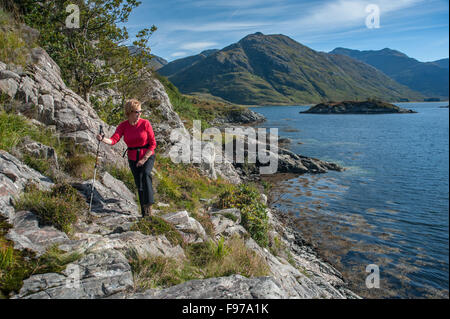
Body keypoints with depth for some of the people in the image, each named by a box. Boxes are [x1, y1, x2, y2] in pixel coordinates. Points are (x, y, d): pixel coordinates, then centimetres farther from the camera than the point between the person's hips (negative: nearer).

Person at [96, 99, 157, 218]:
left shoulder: (145, 123, -12)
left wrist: (144, 159, -15)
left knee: (145, 174, -31)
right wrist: (103, 139, -41)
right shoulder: (123, 126, -6)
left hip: (148, 156, -3)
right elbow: (114, 140, -20)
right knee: (139, 184, 7)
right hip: (133, 159, 3)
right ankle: (144, 212, 21)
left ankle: (149, 206, -28)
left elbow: (153, 144, -10)